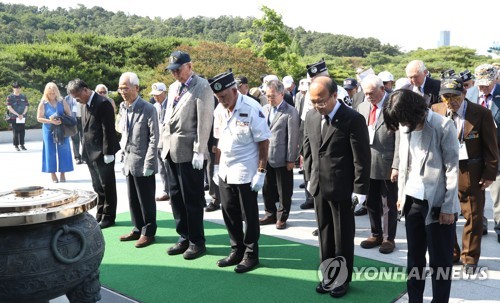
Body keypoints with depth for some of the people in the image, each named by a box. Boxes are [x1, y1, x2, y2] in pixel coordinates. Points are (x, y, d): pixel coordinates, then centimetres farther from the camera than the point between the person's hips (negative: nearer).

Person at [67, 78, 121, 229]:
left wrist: (108, 153, -19)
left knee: (107, 187, 3)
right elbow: (86, 128, 15)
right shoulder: (87, 104, 10)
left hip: (102, 153, -8)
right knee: (98, 187, 16)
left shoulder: (103, 103, -16)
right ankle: (100, 215, 26)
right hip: (91, 153, 8)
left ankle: (108, 217, 14)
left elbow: (108, 130, -18)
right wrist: (84, 148, 11)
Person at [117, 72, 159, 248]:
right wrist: (125, 158, 11)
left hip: (143, 163, -7)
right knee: (133, 200, 14)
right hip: (129, 163, 7)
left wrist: (148, 164, -17)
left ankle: (148, 232, 16)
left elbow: (154, 138, -14)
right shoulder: (125, 109, 11)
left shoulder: (148, 109, -11)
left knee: (146, 200, 4)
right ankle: (138, 229, 27)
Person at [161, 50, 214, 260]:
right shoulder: (173, 88, 17)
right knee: (176, 197, 13)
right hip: (171, 151, 8)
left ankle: (197, 242, 13)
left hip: (189, 152, -8)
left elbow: (204, 121, -14)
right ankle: (184, 238, 25)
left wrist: (199, 151, -17)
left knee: (192, 199, 1)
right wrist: (164, 145, 11)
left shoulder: (202, 87, -8)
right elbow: (168, 118, 17)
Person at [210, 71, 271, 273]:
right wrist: (216, 167, 9)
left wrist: (261, 173, -15)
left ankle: (251, 255, 21)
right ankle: (237, 250, 29)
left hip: (245, 172, -6)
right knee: (229, 213, 13)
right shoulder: (219, 111, 2)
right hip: (225, 171, 6)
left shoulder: (252, 109, -16)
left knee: (249, 215, 6)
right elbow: (219, 141, 10)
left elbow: (263, 142, -14)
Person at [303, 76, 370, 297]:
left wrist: (359, 190, -13)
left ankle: (343, 279, 27)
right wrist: (309, 177, 11)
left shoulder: (353, 119, -15)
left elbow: (362, 158, -13)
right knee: (325, 234, 16)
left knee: (343, 236, 10)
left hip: (342, 187, -5)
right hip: (318, 186, 5)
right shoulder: (311, 116, 3)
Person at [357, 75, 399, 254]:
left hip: (387, 165, -6)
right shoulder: (362, 107, 8)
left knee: (389, 205, 8)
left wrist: (396, 166, -18)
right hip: (367, 164, 6)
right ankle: (376, 235, 33)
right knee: (371, 203, 16)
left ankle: (389, 238, 23)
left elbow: (399, 139, -14)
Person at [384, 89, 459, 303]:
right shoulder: (405, 127, 4)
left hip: (437, 202, -5)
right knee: (414, 256, 15)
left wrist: (448, 206, -13)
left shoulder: (444, 126, -13)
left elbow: (452, 168, -12)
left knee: (440, 260, 5)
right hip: (412, 200, 6)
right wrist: (401, 195, 11)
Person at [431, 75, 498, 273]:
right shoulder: (435, 111, -2)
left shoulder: (481, 114, -8)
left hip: (471, 173, -2)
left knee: (473, 216, 9)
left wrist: (490, 173, -5)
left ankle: (470, 258, 27)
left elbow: (490, 147, -3)